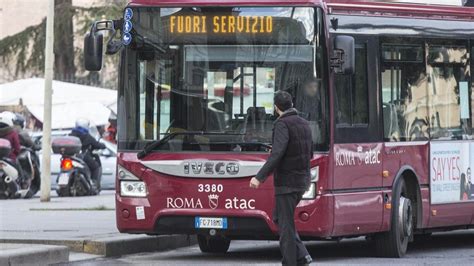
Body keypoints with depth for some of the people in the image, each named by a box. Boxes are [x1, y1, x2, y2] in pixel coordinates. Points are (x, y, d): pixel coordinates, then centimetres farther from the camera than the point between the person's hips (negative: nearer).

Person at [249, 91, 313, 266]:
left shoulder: (282, 124, -14)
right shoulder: (304, 124, 12)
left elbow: (277, 153, -25)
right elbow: (310, 153, 20)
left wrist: (260, 177, -28)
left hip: (287, 182, -8)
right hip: (302, 181, 8)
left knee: (286, 225, -3)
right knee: (279, 218, 18)